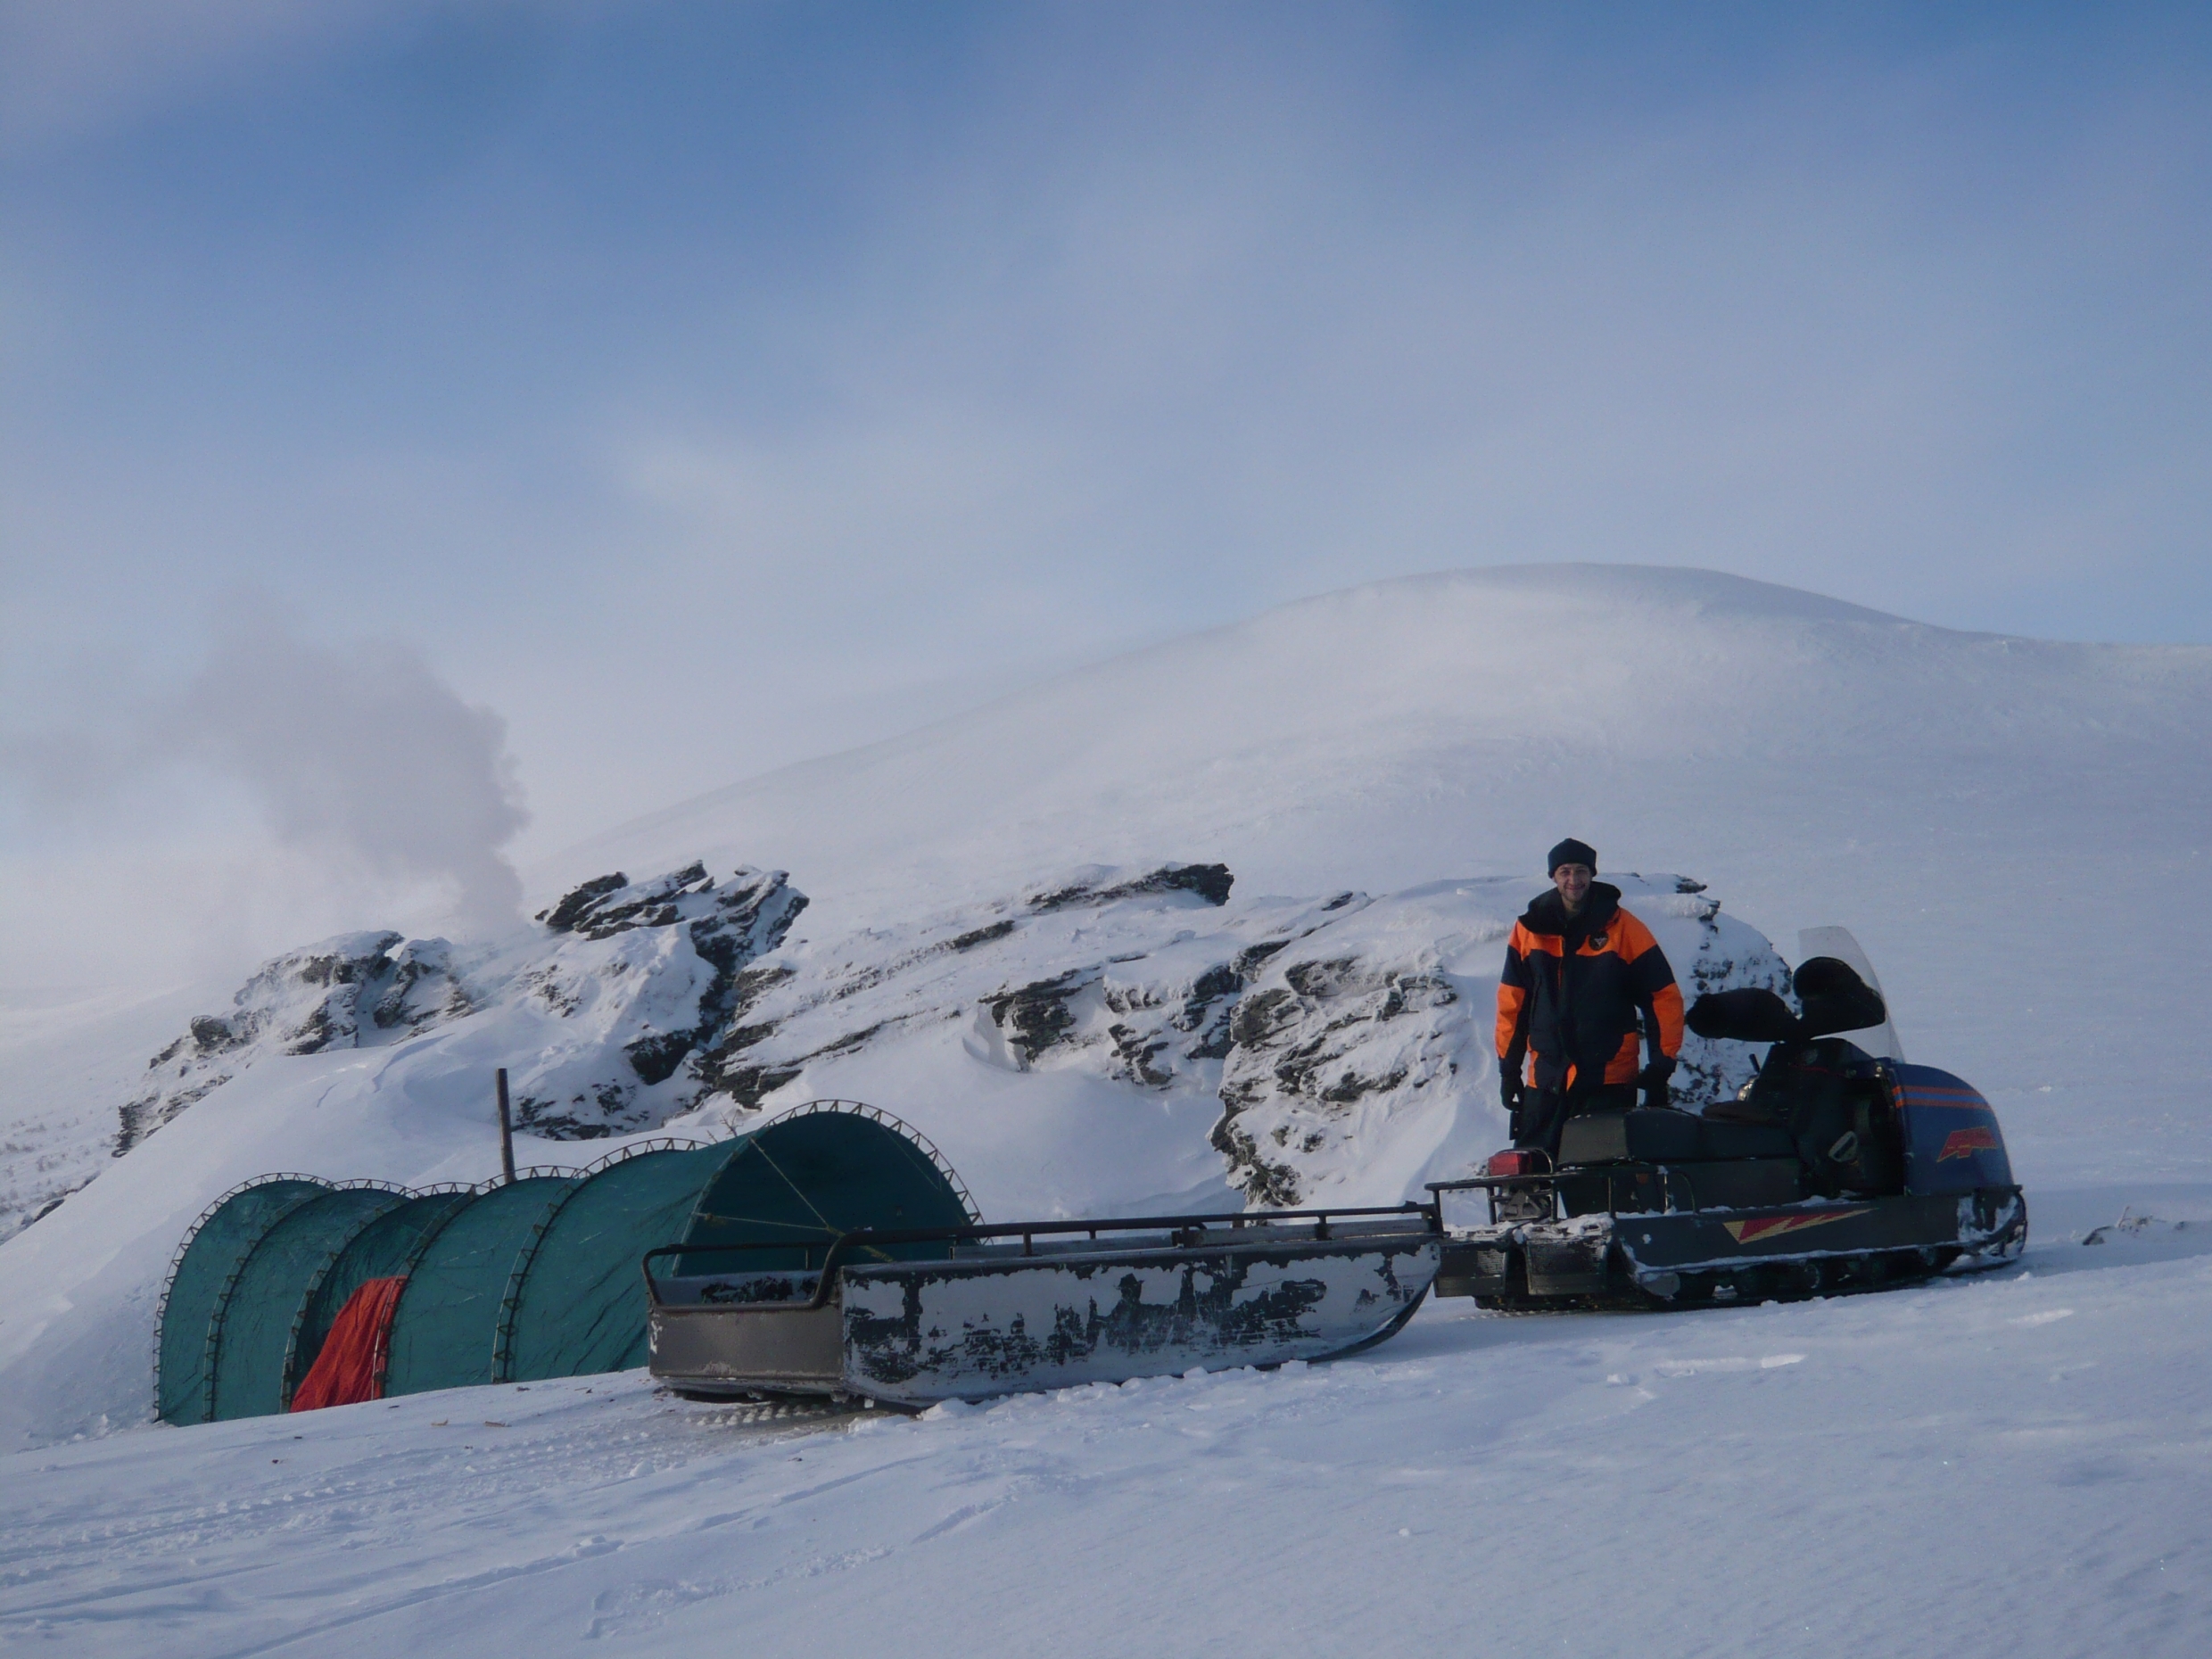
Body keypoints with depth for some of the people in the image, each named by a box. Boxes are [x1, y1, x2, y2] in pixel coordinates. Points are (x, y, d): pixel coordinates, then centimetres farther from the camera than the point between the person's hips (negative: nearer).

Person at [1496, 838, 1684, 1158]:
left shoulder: (1624, 929, -2)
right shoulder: (1529, 929, 6)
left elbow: (1663, 996, 1)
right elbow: (1512, 1000, 12)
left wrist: (1661, 1065, -4)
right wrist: (1508, 1067, 10)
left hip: (1608, 1079, -3)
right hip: (1545, 1079, 3)